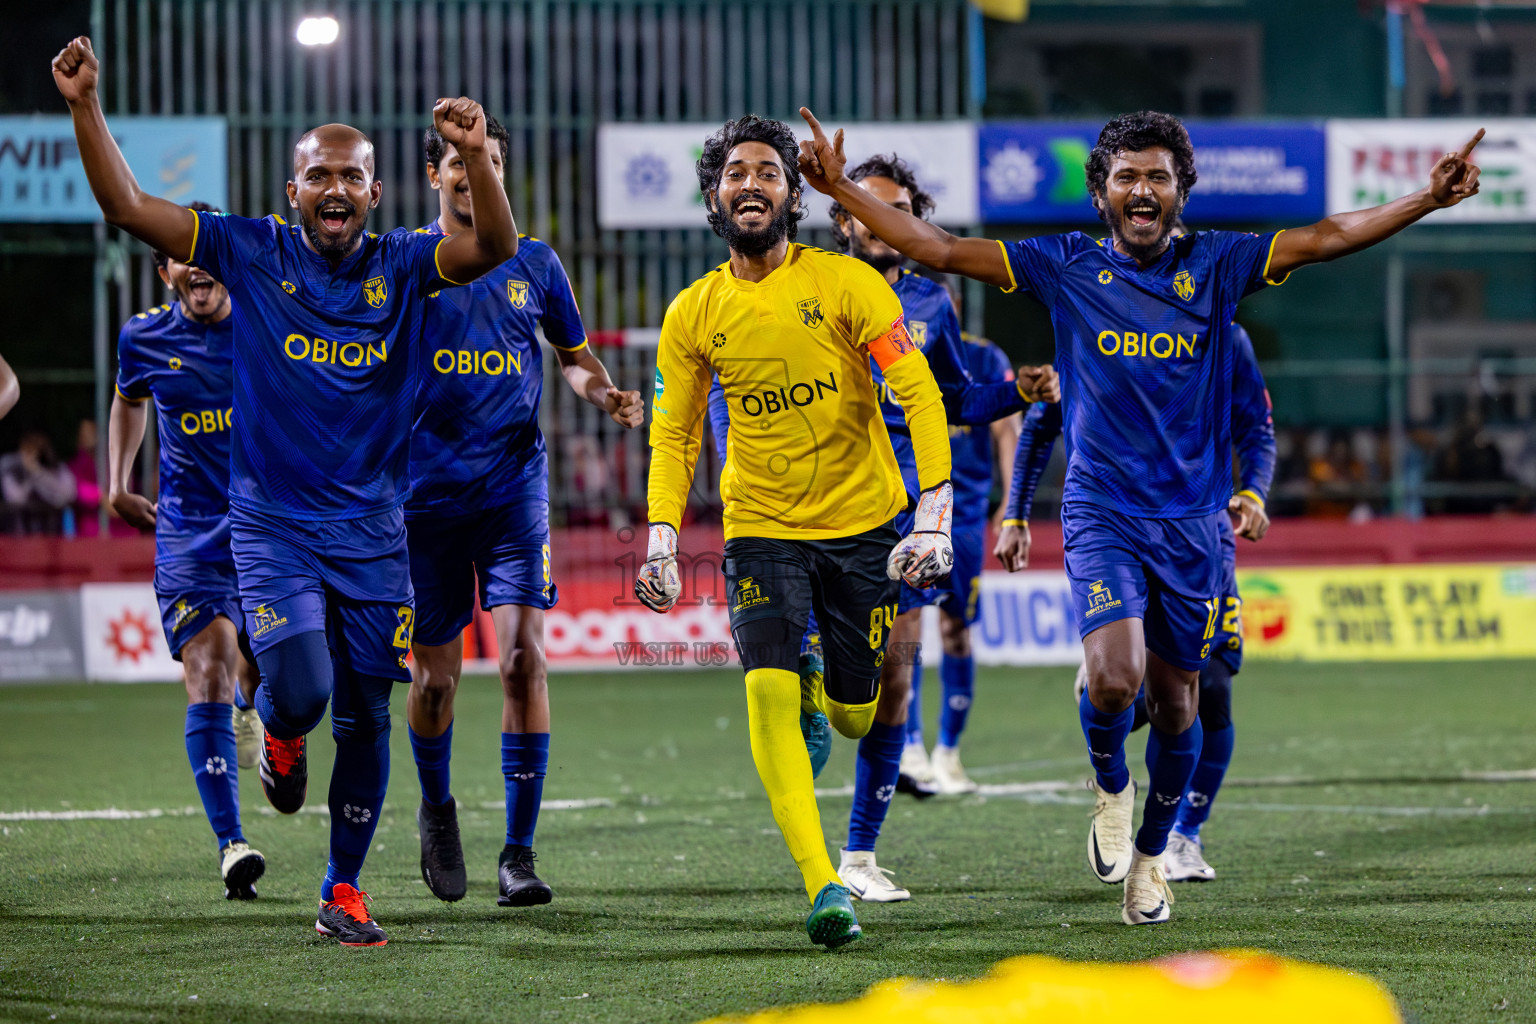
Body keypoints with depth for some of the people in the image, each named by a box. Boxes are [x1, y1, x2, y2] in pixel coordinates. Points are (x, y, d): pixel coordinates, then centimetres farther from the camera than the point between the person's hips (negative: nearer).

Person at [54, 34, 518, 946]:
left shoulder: (401, 265, -1)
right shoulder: (254, 253, -3)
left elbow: (496, 249, -17)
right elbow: (129, 206, -5)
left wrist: (477, 155, -33)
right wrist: (85, 107, -16)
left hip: (373, 529, 2)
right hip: (272, 521, -2)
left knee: (366, 717, 5)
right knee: (299, 688, -20)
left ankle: (344, 894, 19)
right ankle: (280, 738, 19)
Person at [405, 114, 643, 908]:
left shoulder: (534, 263, 7)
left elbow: (573, 356, 19)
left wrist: (606, 395, -2)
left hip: (514, 485, 0)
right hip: (426, 492, 0)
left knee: (523, 656, -14)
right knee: (433, 675, 5)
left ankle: (519, 852, -9)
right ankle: (436, 811, 35)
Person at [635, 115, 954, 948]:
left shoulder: (847, 284, -10)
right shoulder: (694, 314, -1)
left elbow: (918, 395, -13)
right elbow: (673, 435, 9)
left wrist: (934, 517, -22)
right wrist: (660, 541, -4)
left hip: (863, 521, -1)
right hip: (760, 528, 1)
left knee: (854, 714, 4)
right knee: (767, 690, -19)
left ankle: (826, 689, 43)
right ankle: (821, 885, -20)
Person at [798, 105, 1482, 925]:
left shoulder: (1214, 266, 2)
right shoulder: (1066, 268, 0)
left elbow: (1325, 239, -3)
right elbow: (942, 251, 0)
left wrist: (1429, 200, -13)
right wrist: (843, 191, -7)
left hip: (1190, 519, 2)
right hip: (1101, 512, -2)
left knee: (1175, 699, 8)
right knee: (1115, 678, -22)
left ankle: (1150, 854, 32)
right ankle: (1110, 788, 12)